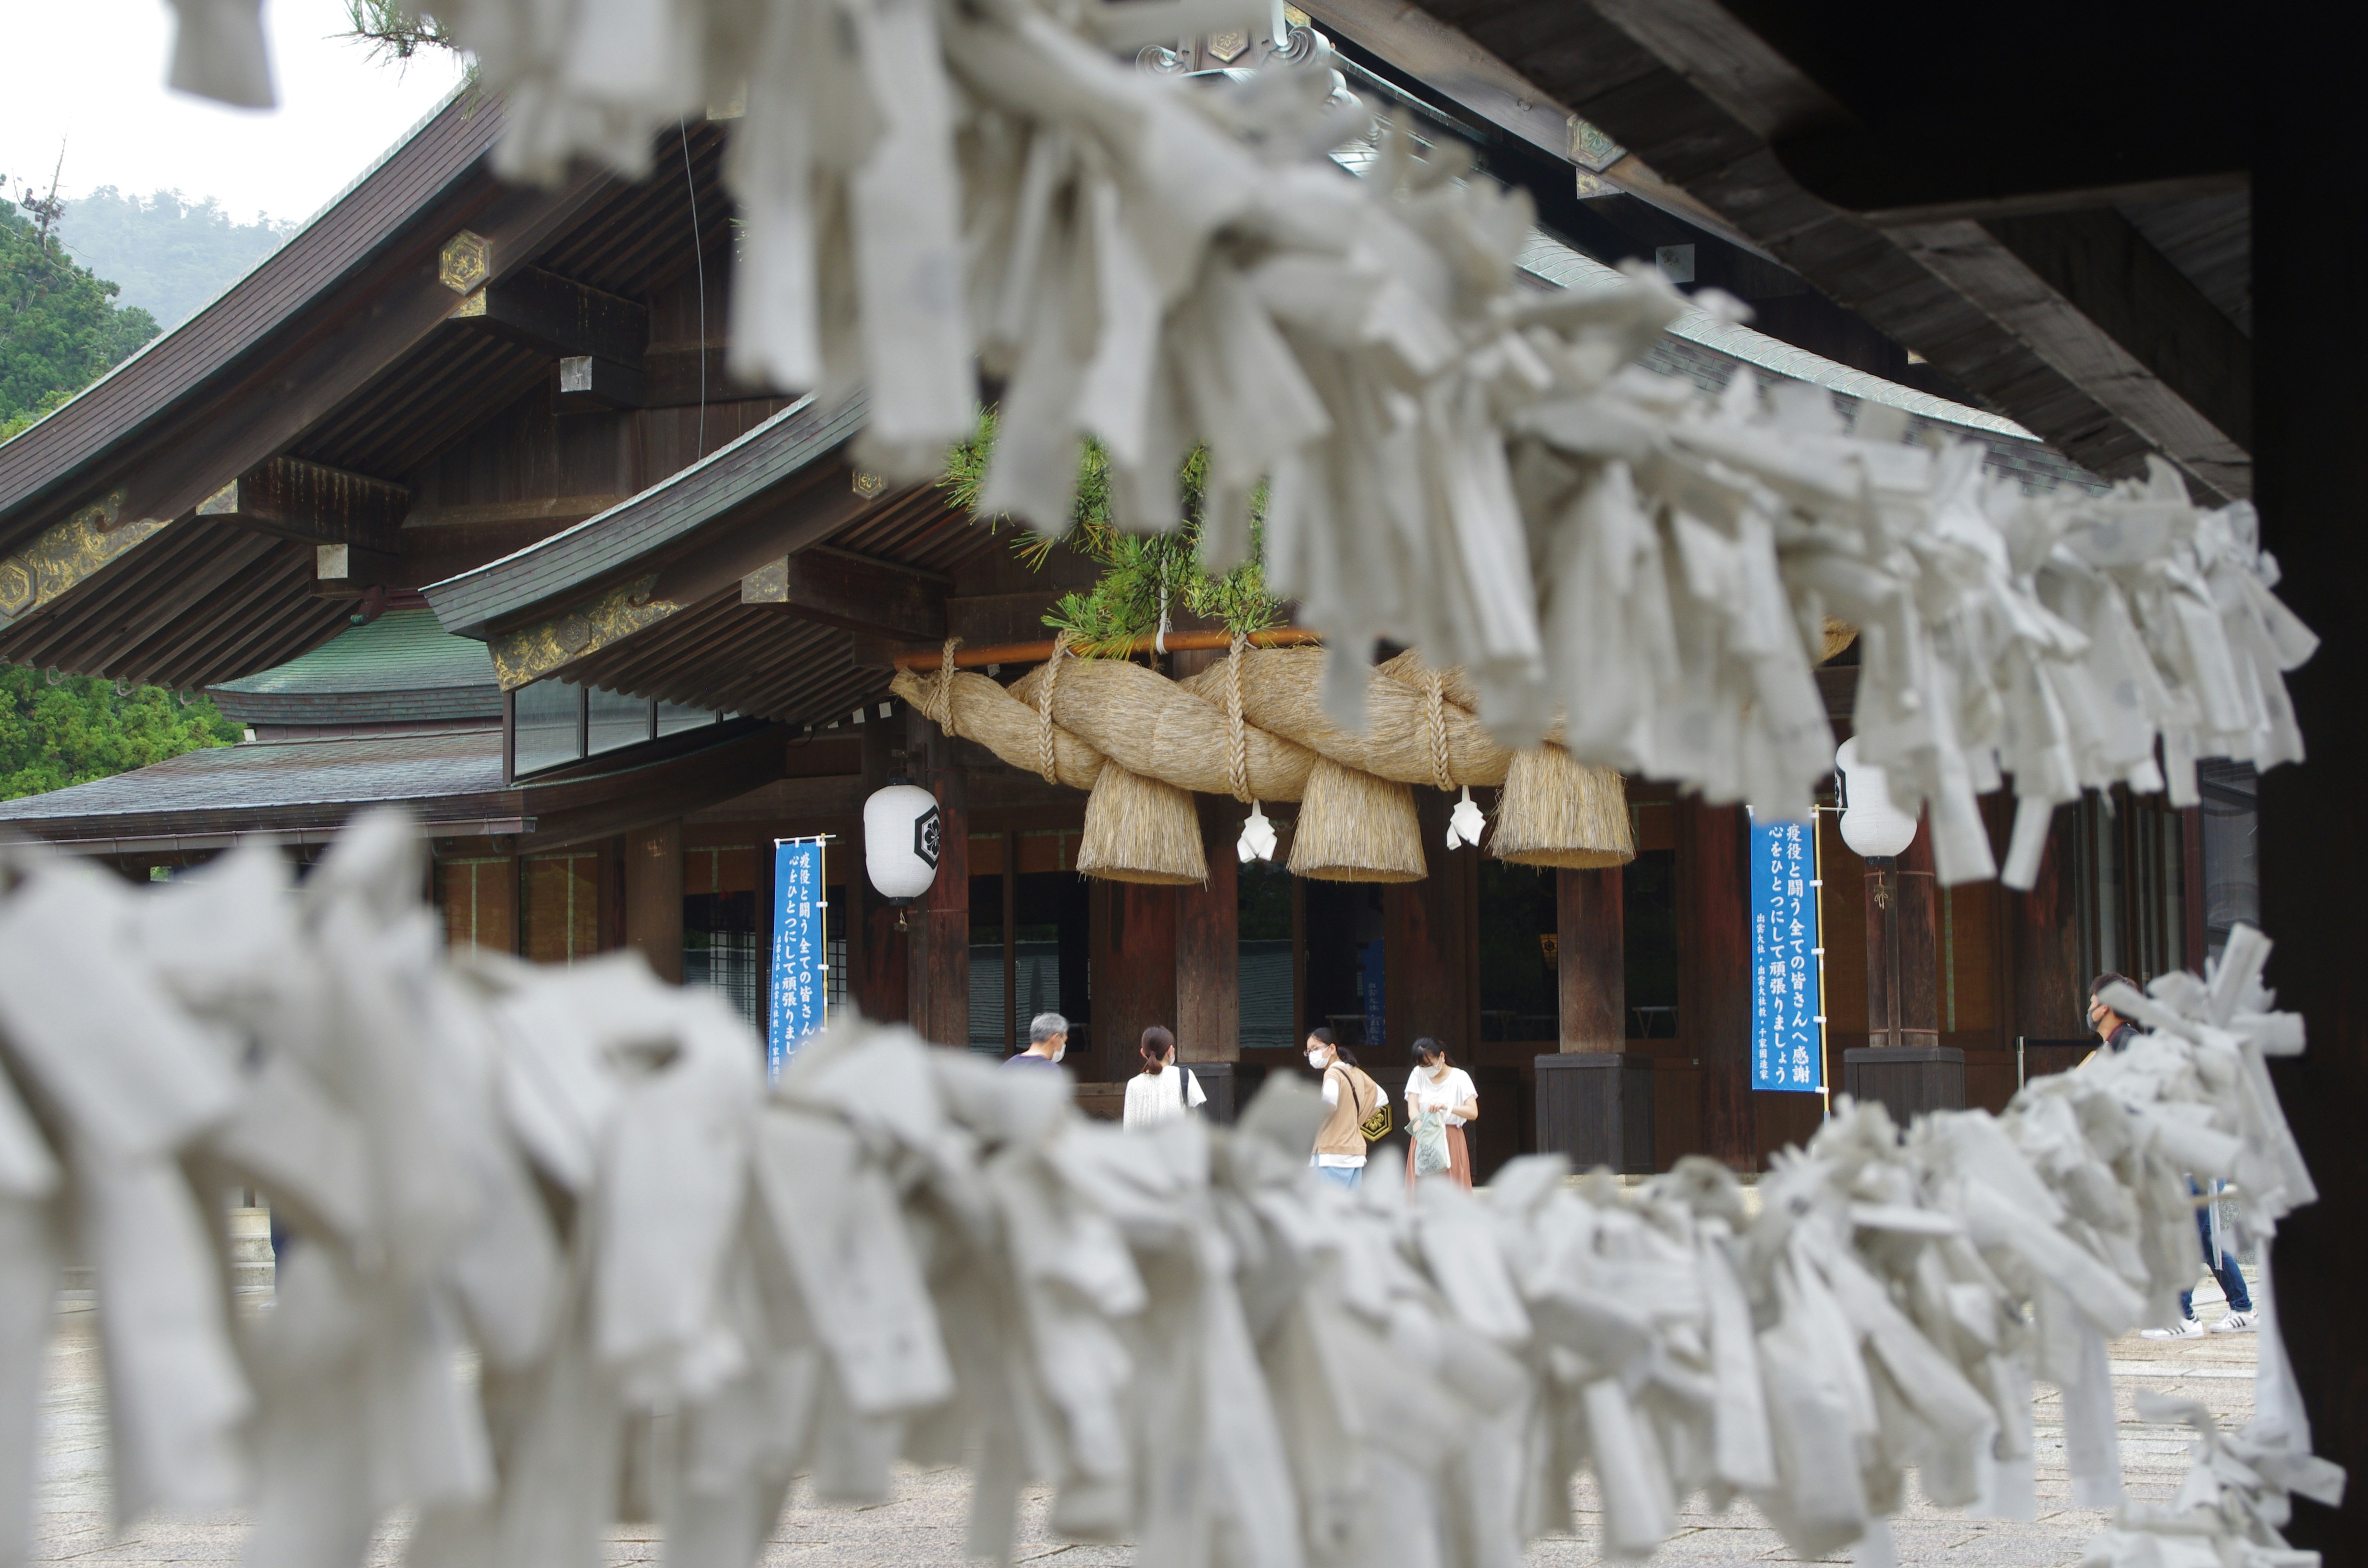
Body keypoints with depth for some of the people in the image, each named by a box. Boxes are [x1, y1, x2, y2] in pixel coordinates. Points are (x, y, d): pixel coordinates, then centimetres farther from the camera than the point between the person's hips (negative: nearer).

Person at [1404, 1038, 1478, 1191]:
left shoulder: (1459, 1077, -4)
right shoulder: (1418, 1075, 3)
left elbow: (1473, 1112, -13)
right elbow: (1412, 1108, -8)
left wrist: (1446, 1106, -30)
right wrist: (1421, 1131, -29)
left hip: (1450, 1142, -2)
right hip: (1423, 1142, 2)